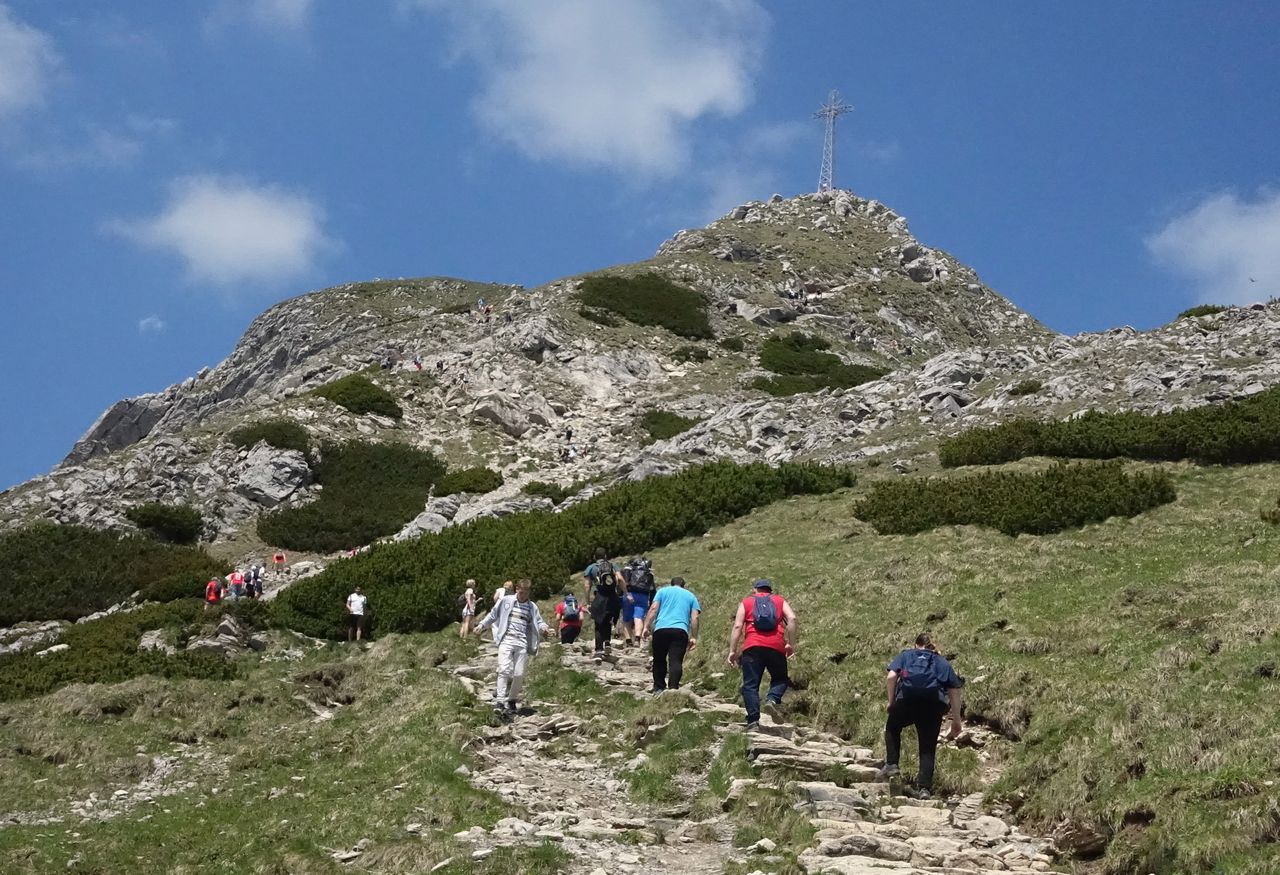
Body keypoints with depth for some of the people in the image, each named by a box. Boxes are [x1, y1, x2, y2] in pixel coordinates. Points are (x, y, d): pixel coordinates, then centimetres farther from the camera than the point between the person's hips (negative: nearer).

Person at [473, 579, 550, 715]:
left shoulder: (532, 607, 15)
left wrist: (544, 627, -6)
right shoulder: (506, 601, 11)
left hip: (522, 643, 2)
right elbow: (493, 615, 16)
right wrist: (481, 625, 6)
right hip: (506, 640, -2)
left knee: (519, 674, -1)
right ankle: (499, 701, -23)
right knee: (504, 670, -17)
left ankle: (512, 701, 16)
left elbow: (538, 622, 16)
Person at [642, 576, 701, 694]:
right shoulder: (691, 596, 23)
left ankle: (659, 688, 12)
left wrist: (646, 627, 3)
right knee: (676, 661, -8)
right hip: (680, 631, 0)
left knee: (659, 660, 12)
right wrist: (694, 638, 10)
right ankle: (673, 687, -23)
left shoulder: (663, 591, 21)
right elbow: (694, 618, 12)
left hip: (661, 629, 0)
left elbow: (653, 609, 7)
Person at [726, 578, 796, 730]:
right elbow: (792, 618, 3)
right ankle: (773, 699, -11)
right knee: (780, 679, 18)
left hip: (752, 647, 0)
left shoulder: (746, 602, 19)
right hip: (776, 647, 1)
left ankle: (753, 721, -10)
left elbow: (737, 626, 6)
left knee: (750, 685, 2)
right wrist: (791, 644, 5)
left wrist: (732, 651, 5)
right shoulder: (779, 601, 21)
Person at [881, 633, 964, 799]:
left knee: (892, 728, 28)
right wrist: (956, 722, 19)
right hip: (935, 703, 1)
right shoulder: (942, 662, 29)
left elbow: (891, 677, 5)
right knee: (928, 748, 9)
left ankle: (891, 764, 13)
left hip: (907, 698, -1)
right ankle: (924, 788, -4)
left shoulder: (906, 655, 25)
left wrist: (891, 702, 14)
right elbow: (954, 691, 18)